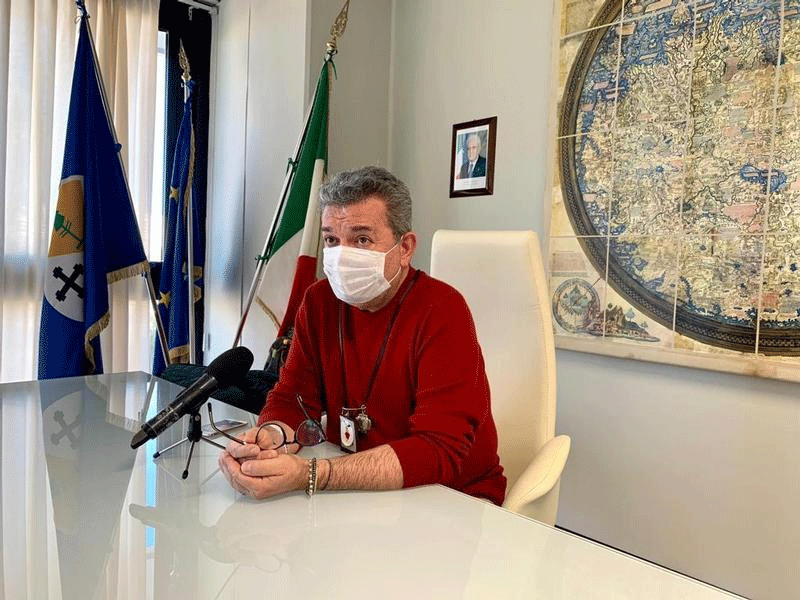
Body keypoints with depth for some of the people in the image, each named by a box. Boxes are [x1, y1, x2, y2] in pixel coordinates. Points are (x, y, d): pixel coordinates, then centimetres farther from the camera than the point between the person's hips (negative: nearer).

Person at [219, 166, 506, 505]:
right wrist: (272, 437, -22)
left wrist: (310, 475, -35)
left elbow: (441, 451, -27)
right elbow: (293, 397, 3)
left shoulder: (442, 311, -19)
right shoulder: (320, 300, 1)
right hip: (354, 493, 6)